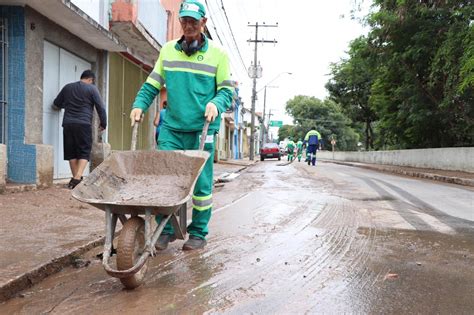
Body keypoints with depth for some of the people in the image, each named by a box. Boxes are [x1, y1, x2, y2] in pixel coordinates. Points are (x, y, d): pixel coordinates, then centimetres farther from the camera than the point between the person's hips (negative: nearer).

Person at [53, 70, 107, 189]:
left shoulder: (67, 87, 16)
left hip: (68, 124, 5)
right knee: (84, 152, -1)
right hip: (84, 124, -5)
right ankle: (77, 178, -15)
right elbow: (100, 107, -1)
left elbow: (57, 103, 26)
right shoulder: (92, 88, 2)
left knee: (71, 152, 10)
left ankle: (75, 179, 12)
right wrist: (103, 123, 9)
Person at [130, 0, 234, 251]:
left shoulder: (218, 53, 3)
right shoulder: (168, 50, 12)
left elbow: (227, 90, 3)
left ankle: (198, 233, 18)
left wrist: (216, 103, -18)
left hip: (202, 130, -2)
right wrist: (139, 104, -1)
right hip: (171, 127, 3)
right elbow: (152, 84, 15)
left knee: (201, 183, 3)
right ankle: (166, 229, 14)